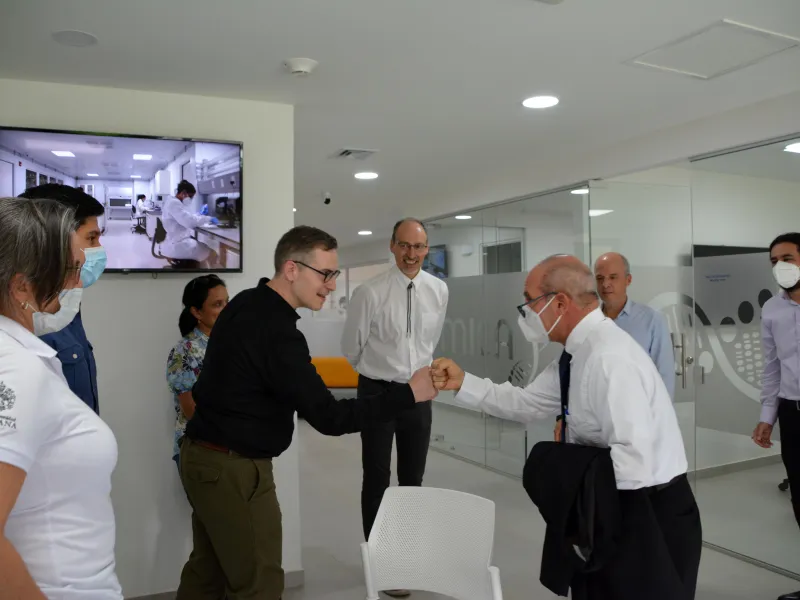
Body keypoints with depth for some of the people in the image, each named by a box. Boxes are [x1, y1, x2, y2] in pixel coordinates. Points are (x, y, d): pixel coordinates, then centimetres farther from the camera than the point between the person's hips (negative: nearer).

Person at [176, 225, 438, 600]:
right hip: (233, 469, -10)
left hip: (204, 455, 10)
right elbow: (327, 416, -26)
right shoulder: (276, 331, -26)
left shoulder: (245, 305, 5)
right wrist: (409, 394, -23)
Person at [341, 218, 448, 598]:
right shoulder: (370, 293, -15)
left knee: (413, 479, 16)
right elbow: (351, 347, -1)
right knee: (377, 480, 7)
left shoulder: (439, 291, -2)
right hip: (378, 392, -4)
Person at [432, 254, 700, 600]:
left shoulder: (610, 357, -27)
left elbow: (634, 460, -32)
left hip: (652, 514, -9)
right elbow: (527, 403, 8)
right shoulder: (578, 353, 2)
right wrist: (462, 383, 0)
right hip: (617, 506, 9)